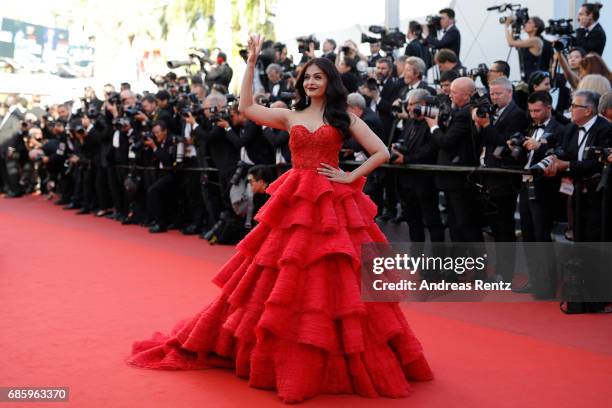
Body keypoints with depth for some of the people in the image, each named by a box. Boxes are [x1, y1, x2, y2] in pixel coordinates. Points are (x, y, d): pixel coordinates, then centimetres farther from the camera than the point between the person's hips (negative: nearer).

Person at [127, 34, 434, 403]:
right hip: (295, 202, 2)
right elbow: (246, 107, -1)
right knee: (287, 280, 3)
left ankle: (335, 361, 12)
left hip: (332, 205, -2)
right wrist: (252, 62, -2)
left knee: (330, 281, -1)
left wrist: (349, 177, -6)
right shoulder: (290, 116, 11)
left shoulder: (344, 117, 5)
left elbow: (382, 153, 1)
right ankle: (285, 356, 14)